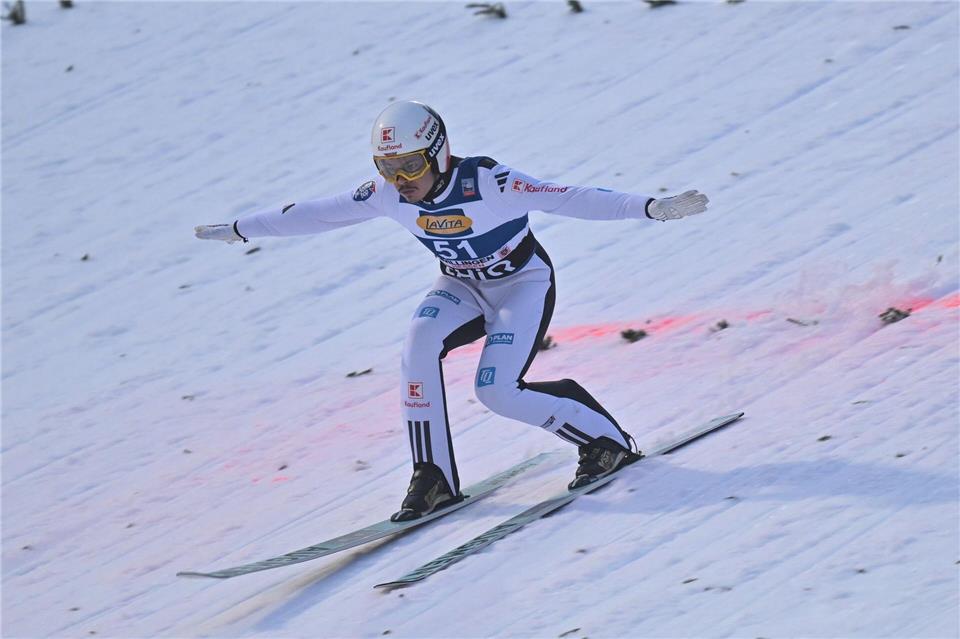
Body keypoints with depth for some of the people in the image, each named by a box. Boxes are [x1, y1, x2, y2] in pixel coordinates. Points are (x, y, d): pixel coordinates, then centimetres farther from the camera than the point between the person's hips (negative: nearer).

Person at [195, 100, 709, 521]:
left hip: (523, 282, -5)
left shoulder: (487, 183, -32)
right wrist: (239, 230, 3)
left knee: (497, 391, -21)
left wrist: (652, 208, -46)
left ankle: (606, 439, 2)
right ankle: (433, 478, -16)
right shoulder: (388, 194, -16)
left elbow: (570, 199, -37)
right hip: (462, 285, 5)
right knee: (420, 343, -24)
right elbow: (315, 213, -4)